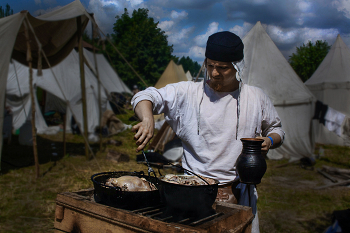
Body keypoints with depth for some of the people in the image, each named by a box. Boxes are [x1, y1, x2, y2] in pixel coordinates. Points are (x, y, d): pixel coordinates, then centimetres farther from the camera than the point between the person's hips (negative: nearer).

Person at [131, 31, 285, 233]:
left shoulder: (256, 97, 4)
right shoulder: (187, 93, -4)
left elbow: (276, 129, 17)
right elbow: (145, 96, -5)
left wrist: (269, 141, -6)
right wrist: (148, 119, -26)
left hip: (239, 193, 2)